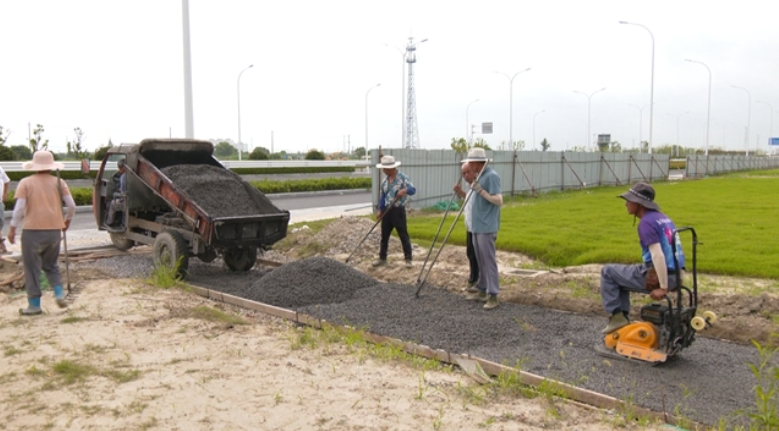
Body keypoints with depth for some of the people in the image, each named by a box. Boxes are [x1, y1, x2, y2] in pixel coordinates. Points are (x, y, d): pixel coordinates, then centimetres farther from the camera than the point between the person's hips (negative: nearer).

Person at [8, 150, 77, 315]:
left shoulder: (26, 183, 0)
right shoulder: (58, 182, 5)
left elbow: (19, 208, -7)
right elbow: (71, 205, 0)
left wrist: (12, 228, 1)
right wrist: (67, 220, 18)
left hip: (32, 230, -3)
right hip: (54, 230, 3)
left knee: (32, 267, 7)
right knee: (51, 265, 21)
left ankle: (34, 304, 11)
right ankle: (59, 294, 6)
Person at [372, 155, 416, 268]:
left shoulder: (402, 177, -11)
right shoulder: (385, 181, 8)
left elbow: (413, 190, -19)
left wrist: (405, 190, -39)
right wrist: (380, 210, 10)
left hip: (398, 210, -6)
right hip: (387, 210, 6)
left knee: (403, 235, -2)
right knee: (384, 235, 11)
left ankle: (408, 259, 5)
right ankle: (382, 258, 21)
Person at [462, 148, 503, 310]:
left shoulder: (491, 176, -14)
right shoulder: (480, 176, 15)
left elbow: (498, 201, -21)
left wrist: (480, 190, -24)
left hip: (486, 227, -10)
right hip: (477, 226, 10)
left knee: (488, 260, -7)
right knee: (480, 261, 14)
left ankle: (493, 295, -4)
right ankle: (482, 290, 22)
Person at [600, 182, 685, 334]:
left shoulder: (646, 222, -16)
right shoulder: (662, 218, 14)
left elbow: (658, 255, -24)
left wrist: (663, 288, -23)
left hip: (657, 276, -9)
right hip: (674, 275, 9)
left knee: (608, 272, 8)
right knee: (621, 275, 28)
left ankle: (616, 316, 7)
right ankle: (622, 317, 24)